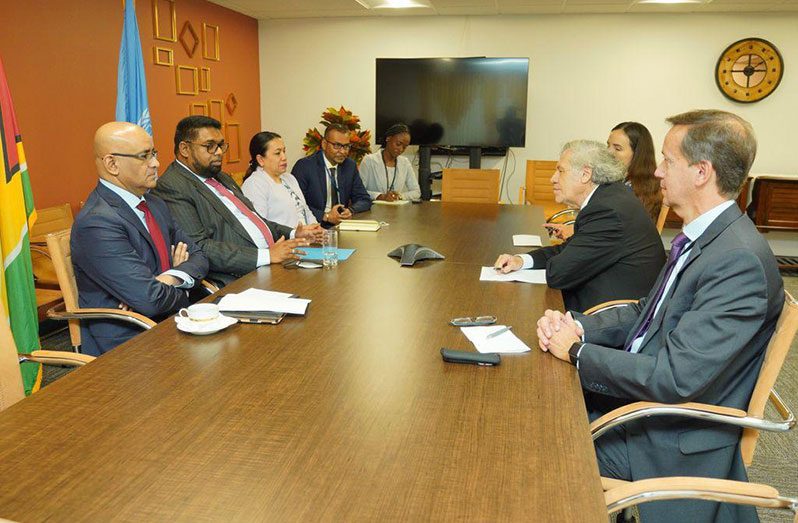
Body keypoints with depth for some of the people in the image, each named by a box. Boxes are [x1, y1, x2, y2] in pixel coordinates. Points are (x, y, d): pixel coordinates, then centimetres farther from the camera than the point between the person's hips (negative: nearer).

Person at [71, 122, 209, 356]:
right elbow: (151, 300, -24)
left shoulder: (155, 205, 10)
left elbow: (198, 258, 10)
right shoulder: (97, 223, -18)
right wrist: (182, 292, -3)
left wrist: (171, 278, -12)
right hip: (126, 344, -8)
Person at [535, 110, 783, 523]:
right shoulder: (700, 238, 5)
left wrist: (577, 350, -16)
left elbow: (673, 380, -29)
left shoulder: (740, 261, -26)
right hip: (632, 399, 8)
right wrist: (575, 326, -5)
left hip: (672, 445, -8)